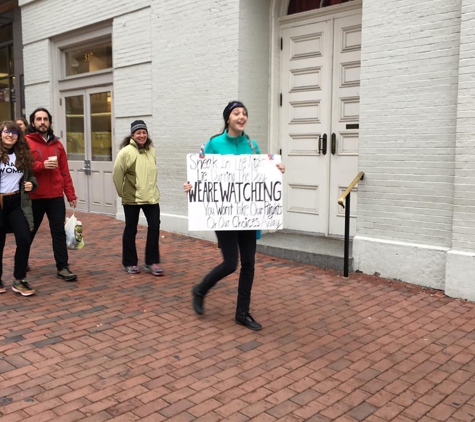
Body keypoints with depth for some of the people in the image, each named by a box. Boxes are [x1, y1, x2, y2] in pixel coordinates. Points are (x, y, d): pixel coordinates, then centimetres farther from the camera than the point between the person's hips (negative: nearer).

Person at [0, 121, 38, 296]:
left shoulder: (23, 154, 9)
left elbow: (30, 176, 19)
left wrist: (31, 184, -3)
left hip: (17, 202, 3)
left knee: (25, 240, -6)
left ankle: (18, 281, 8)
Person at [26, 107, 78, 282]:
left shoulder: (57, 144, 10)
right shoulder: (26, 142, -3)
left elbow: (64, 171, 9)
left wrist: (70, 194, 4)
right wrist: (42, 165, -23)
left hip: (56, 196, 3)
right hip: (34, 196, -2)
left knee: (59, 231, 0)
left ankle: (62, 267, 4)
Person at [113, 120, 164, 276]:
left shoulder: (151, 150, 3)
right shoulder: (126, 151, -13)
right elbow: (117, 174, -11)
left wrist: (149, 188, 12)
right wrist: (122, 192, -2)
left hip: (151, 196, 4)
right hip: (131, 198, -4)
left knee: (154, 227, -1)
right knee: (130, 230, 8)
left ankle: (151, 262, 11)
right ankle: (129, 263, 22)